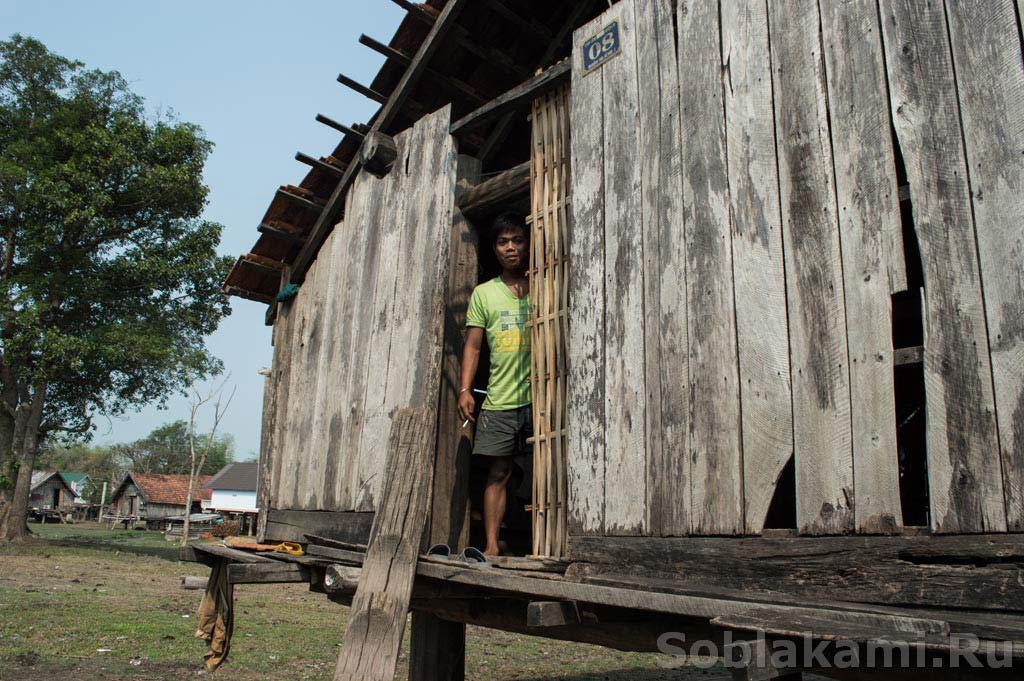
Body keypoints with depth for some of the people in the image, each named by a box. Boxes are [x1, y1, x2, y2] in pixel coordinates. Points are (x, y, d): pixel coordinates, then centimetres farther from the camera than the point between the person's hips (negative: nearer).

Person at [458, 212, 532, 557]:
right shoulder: (484, 293, 13)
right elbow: (473, 345, 10)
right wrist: (465, 389, 1)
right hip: (499, 399, 1)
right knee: (498, 473, 3)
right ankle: (491, 545, 8)